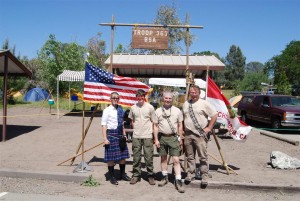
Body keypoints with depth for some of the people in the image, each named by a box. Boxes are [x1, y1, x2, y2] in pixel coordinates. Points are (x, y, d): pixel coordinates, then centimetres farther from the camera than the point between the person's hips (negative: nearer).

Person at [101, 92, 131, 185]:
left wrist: (124, 134, 15)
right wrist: (105, 139, -17)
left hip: (120, 134, 6)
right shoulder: (107, 110, -9)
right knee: (111, 156, 2)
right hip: (111, 134, -6)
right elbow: (104, 125, -12)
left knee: (123, 155, 15)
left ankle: (123, 174, 33)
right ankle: (111, 176, 18)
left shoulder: (120, 109, 9)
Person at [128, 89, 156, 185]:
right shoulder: (133, 108, 5)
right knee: (136, 157, 9)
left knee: (149, 157, 3)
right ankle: (136, 175, 22)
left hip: (147, 136, -2)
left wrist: (152, 132, -2)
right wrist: (136, 128, 5)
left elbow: (153, 122, 4)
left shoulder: (150, 107, -2)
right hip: (136, 136, 2)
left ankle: (150, 175, 17)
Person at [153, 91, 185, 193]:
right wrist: (156, 139, -1)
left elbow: (180, 125, 7)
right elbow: (155, 126, 4)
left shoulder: (177, 111, 3)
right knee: (163, 158, 13)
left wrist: (180, 138, 3)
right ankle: (165, 177, 29)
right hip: (162, 137, 2)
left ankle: (178, 181, 0)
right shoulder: (158, 111, 3)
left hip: (173, 137, -1)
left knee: (176, 160, -6)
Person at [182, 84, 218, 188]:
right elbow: (182, 118, 22)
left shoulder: (204, 103, -4)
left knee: (203, 157, -2)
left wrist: (209, 128, -7)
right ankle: (189, 174, 24)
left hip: (200, 134, -5)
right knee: (189, 156, 12)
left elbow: (215, 115, -3)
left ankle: (204, 177, 7)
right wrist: (183, 129, 12)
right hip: (188, 134, 5)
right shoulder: (185, 104, 13)